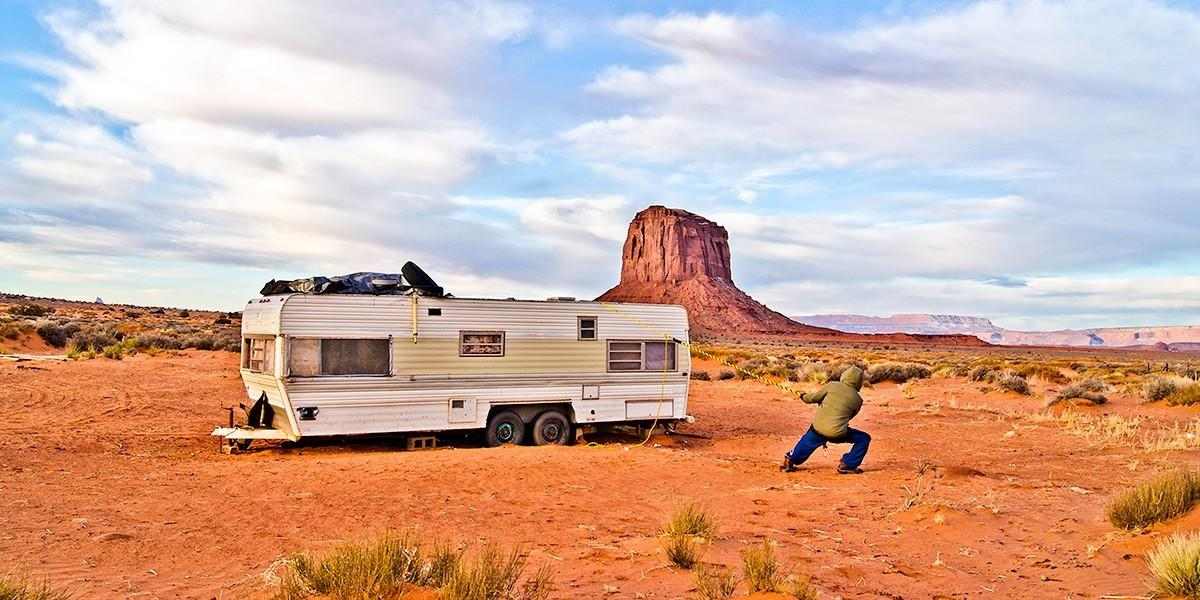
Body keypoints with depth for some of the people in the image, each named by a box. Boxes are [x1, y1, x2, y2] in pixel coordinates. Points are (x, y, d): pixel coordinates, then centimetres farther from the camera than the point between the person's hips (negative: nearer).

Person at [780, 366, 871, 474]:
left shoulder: (832, 386, 0)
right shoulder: (857, 399, 1)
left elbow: (814, 397, 7)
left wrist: (804, 397, 29)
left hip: (817, 430, 2)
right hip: (837, 434, -2)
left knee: (806, 444, 30)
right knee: (864, 439, 16)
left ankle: (790, 461, 42)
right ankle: (847, 465, 14)